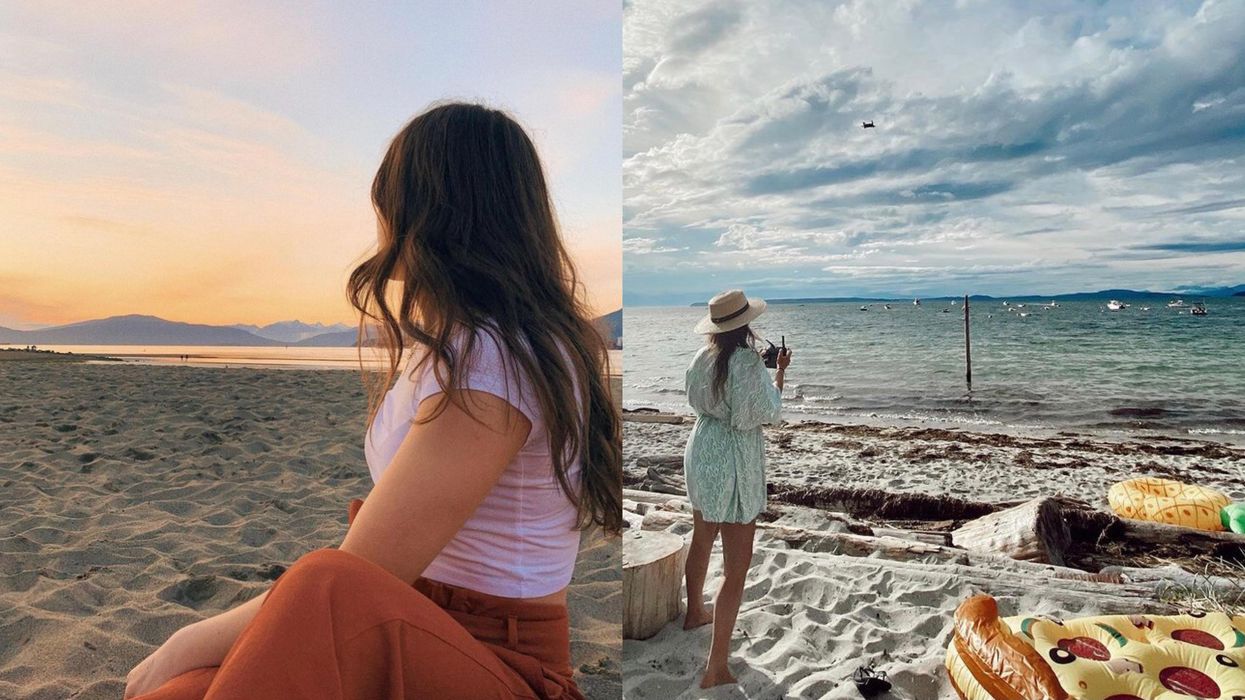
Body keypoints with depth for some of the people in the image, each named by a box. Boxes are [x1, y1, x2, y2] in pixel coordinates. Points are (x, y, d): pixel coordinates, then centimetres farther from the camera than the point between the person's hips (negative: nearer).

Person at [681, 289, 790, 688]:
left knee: (701, 540, 27)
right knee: (737, 568, 0)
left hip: (700, 453, 8)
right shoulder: (748, 363, -22)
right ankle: (717, 667, 4)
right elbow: (770, 413, -12)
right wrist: (780, 371, 1)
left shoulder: (702, 358, -1)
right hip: (734, 464, -8)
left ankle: (695, 612, 50)